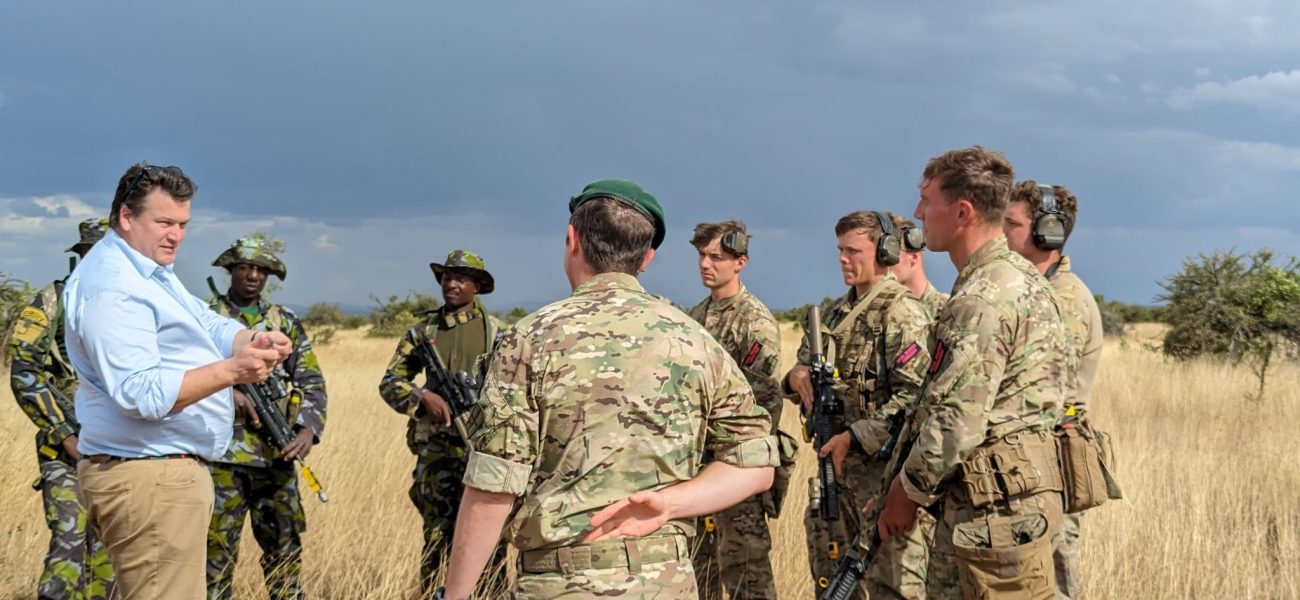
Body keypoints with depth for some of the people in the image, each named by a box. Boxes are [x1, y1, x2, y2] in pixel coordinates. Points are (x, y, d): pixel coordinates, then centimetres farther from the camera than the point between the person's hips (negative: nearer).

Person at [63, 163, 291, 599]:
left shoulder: (151, 272, 17)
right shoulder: (112, 288, -18)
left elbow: (210, 325, 10)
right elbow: (142, 394, -25)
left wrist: (255, 342, -11)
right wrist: (230, 371, -32)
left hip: (165, 471, 11)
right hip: (148, 478, -11)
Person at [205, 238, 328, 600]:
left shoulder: (286, 322, 11)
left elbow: (312, 382, 8)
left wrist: (309, 428, -9)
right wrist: (227, 393, -20)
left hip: (277, 455, 3)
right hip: (222, 454, -3)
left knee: (285, 550, 9)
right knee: (217, 549, 1)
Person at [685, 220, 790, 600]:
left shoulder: (756, 321, -12)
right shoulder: (696, 316, 12)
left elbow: (765, 400, -16)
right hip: (697, 458, 8)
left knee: (744, 562, -5)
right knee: (699, 559, 14)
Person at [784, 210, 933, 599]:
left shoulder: (902, 313, -12)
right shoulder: (838, 312, 14)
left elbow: (912, 396, -21)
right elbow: (807, 363, 23)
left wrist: (855, 438, -22)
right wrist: (796, 376, -1)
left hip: (883, 467, -9)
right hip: (837, 463, 9)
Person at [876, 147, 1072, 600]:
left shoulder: (983, 299, -19)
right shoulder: (1018, 278, 14)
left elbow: (956, 424, -22)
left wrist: (906, 493, -7)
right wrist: (907, 480, 15)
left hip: (996, 511, -10)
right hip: (969, 508, 10)